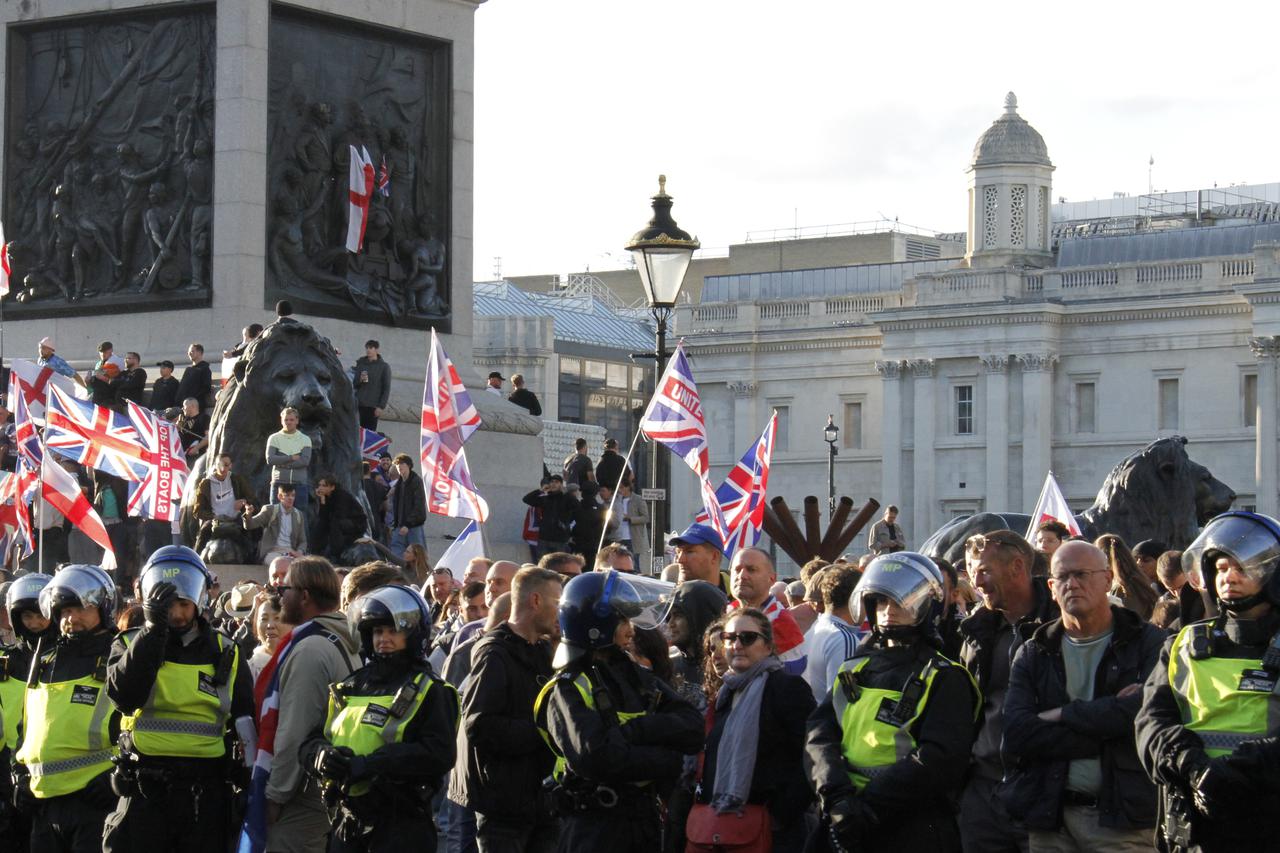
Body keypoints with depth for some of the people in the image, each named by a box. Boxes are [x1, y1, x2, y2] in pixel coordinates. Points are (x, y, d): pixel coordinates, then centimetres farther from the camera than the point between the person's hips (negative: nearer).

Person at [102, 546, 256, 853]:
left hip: (205, 791, 1)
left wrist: (253, 786, 4)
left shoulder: (226, 653, 9)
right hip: (144, 790, -1)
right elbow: (126, 697, -16)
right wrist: (154, 628, -18)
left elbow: (245, 724, 12)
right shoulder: (131, 645, 5)